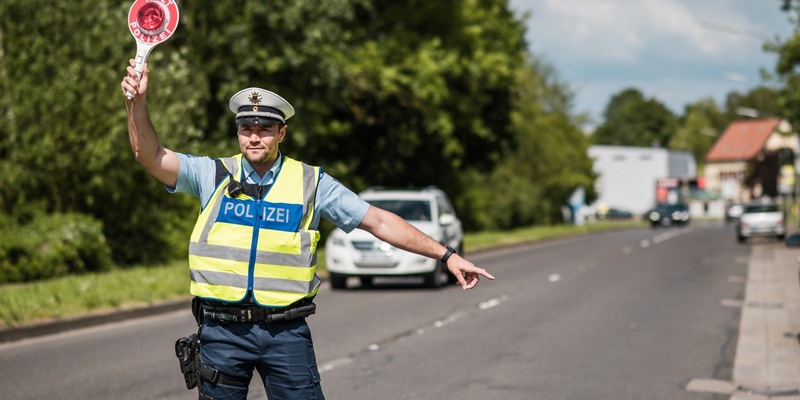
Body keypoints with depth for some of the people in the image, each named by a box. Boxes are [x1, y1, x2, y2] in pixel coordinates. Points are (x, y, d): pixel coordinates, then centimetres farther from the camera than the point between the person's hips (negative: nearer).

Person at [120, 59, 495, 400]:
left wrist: (446, 254, 2)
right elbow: (150, 155, -4)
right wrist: (138, 102, -20)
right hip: (221, 330, 1)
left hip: (286, 331, -1)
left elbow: (379, 222, 5)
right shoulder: (213, 175, 5)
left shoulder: (310, 182, 4)